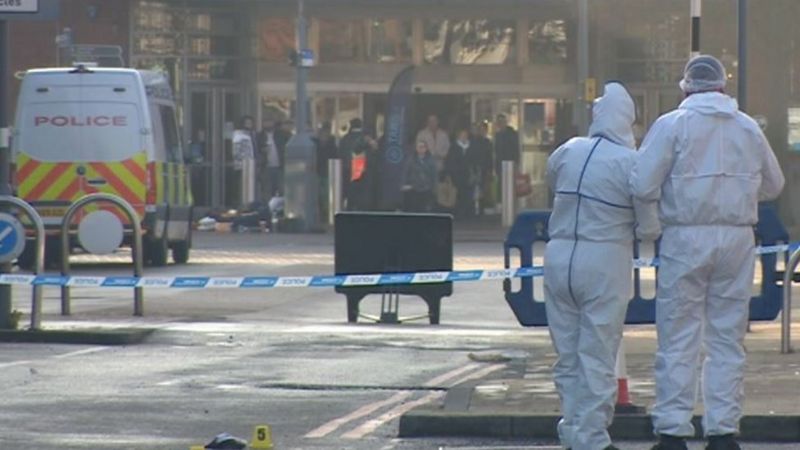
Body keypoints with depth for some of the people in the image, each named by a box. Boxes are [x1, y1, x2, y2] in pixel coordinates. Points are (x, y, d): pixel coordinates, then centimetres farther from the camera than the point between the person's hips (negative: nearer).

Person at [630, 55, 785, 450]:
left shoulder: (672, 125, -4)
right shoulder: (749, 128, 8)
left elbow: (643, 187, -10)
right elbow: (773, 185, 18)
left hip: (685, 238, -3)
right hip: (737, 237, 3)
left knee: (679, 339, 1)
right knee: (728, 339, 8)